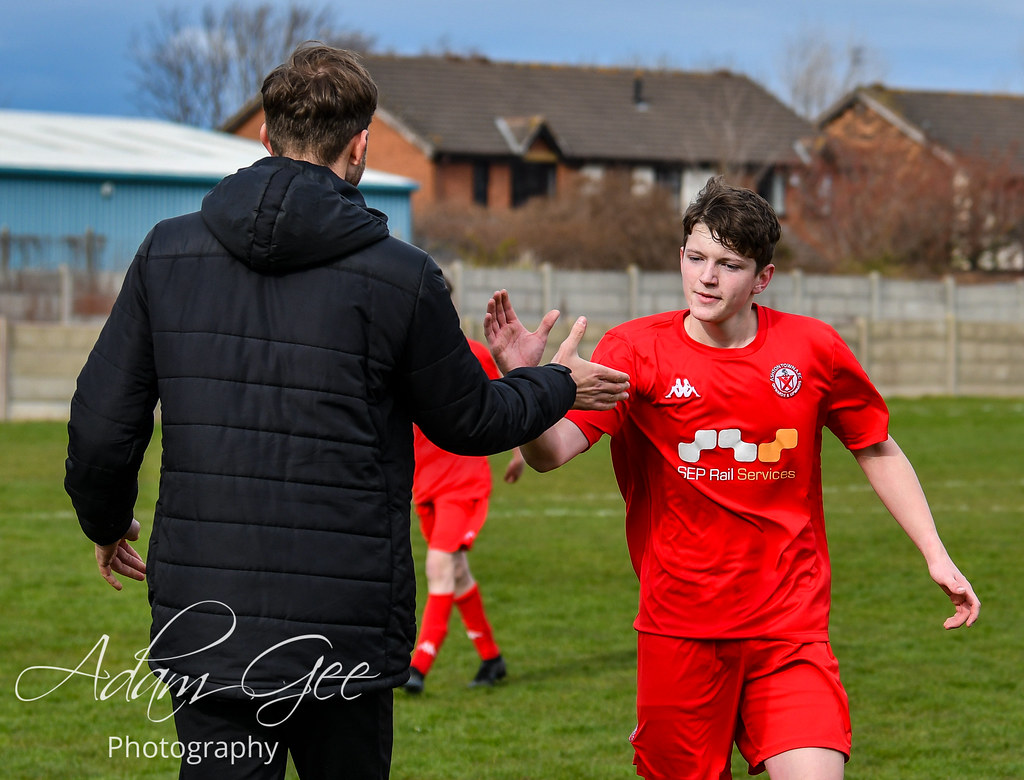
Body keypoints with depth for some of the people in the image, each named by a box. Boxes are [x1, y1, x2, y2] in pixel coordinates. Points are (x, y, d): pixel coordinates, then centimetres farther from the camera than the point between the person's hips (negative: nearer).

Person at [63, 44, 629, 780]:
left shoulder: (169, 252, 1)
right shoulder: (398, 277, -7)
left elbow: (101, 426, 3)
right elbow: (469, 421, 8)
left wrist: (106, 523, 23)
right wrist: (560, 386, 28)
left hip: (203, 629, 2)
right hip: (344, 633, -2)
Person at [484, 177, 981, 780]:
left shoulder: (814, 350, 0)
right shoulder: (638, 351, -4)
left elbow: (877, 449, 15)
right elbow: (553, 451, -15)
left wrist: (935, 554, 11)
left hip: (789, 630, 0)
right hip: (679, 632, 0)